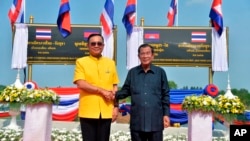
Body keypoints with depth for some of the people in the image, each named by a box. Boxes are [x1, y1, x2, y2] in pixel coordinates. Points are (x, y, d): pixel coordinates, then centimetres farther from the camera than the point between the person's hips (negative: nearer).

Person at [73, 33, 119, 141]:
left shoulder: (110, 63, 11)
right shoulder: (81, 62, 1)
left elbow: (115, 87, 12)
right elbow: (80, 84, -10)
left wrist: (116, 106, 5)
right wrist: (102, 91, -12)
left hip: (106, 112, 3)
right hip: (88, 111, -3)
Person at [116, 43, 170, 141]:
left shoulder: (160, 72, 3)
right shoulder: (132, 72, 7)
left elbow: (165, 95, 5)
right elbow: (126, 90, 8)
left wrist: (166, 114, 1)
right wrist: (115, 95, -12)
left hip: (155, 121, -1)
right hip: (137, 121, 1)